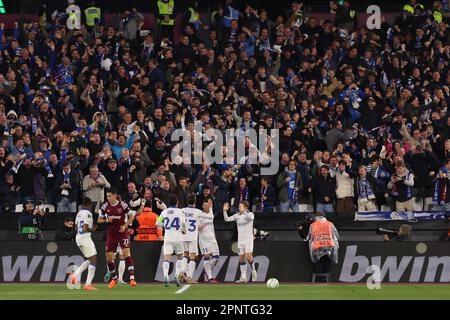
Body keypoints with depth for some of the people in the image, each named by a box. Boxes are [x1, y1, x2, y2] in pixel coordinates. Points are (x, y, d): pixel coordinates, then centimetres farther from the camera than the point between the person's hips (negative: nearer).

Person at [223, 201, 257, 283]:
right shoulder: (237, 215, 8)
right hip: (240, 240, 5)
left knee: (248, 256, -14)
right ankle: (243, 277, 5)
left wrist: (244, 212, -45)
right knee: (241, 258, 2)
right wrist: (225, 211, -14)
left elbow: (250, 218, -28)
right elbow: (227, 219, 2)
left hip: (248, 239, -5)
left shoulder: (250, 214, -4)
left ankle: (253, 271, 10)